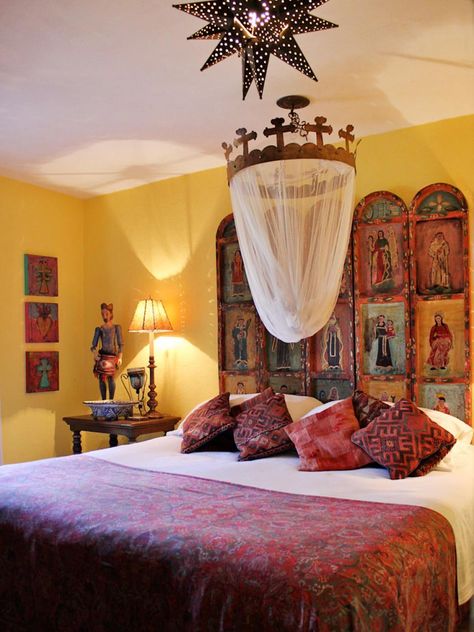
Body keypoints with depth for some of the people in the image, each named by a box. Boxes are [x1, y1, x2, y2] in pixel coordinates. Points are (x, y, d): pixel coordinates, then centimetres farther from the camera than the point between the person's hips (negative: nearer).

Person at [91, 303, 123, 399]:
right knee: (102, 378, 0)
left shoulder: (117, 328, 6)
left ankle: (111, 400, -2)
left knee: (111, 378, -10)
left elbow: (120, 344, 5)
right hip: (102, 357, 2)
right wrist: (95, 353, -13)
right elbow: (94, 345, 7)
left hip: (112, 356, -1)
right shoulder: (99, 329, 8)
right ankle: (103, 401, 9)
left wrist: (120, 357, -4)